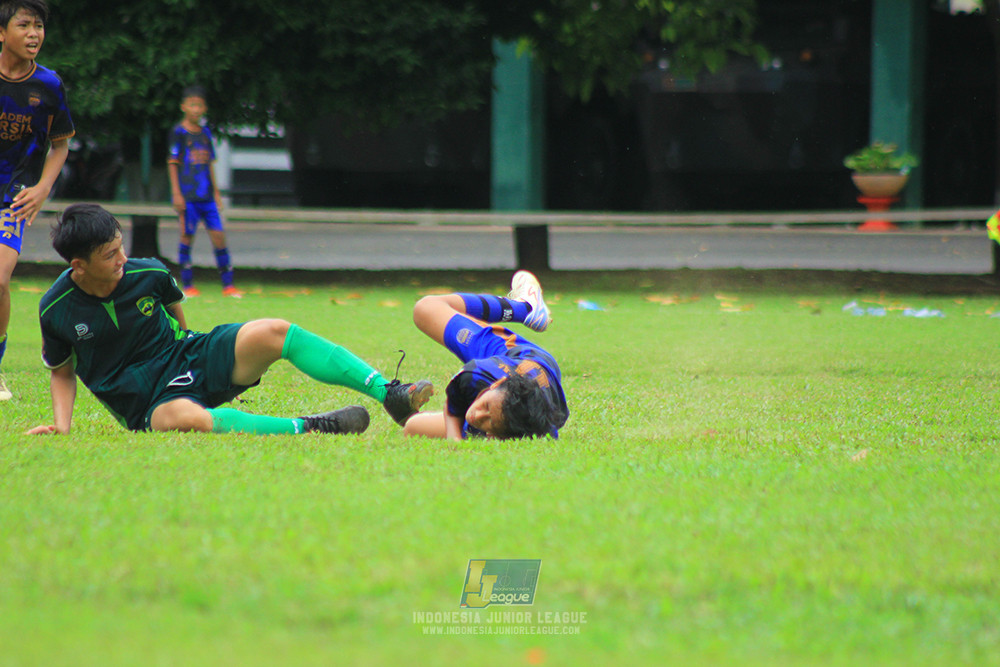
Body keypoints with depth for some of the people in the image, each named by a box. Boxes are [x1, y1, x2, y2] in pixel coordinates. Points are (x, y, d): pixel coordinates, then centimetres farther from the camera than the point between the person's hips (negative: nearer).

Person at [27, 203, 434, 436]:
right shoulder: (55, 310, -9)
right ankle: (306, 428, -38)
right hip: (148, 406, -3)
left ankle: (389, 395, -26)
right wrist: (62, 424, -6)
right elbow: (61, 370, 7)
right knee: (187, 419, -42)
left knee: (274, 333, -22)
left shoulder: (149, 274, -4)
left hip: (189, 358, 3)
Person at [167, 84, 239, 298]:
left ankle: (227, 285, 1)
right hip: (187, 196, -5)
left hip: (206, 196, 5)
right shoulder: (179, 133, -2)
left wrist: (216, 192, 17)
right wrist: (176, 193, -11)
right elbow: (172, 164, -4)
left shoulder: (205, 133, 15)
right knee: (187, 236, -3)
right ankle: (187, 285, 5)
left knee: (218, 235, -1)